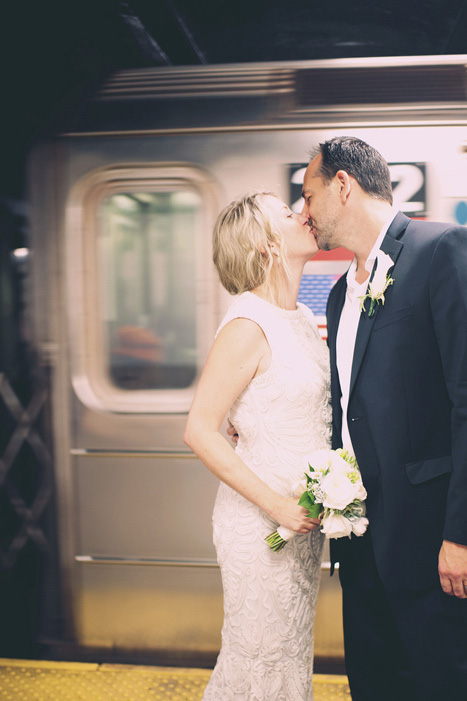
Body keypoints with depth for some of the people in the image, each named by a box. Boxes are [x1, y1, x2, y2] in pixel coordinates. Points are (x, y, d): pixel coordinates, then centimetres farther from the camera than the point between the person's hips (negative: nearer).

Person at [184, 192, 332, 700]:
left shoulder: (303, 318, 7)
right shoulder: (248, 326, -19)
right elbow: (199, 431, -20)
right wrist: (277, 506, -20)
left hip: (304, 516, 8)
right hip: (260, 522, -8)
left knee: (292, 652, 20)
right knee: (263, 659, 8)